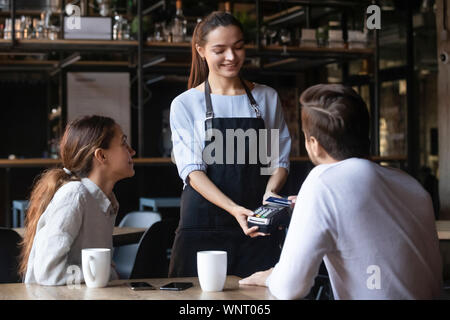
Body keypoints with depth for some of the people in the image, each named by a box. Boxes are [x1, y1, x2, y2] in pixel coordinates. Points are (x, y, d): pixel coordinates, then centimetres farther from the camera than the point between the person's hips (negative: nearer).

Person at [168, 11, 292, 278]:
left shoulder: (268, 98, 11)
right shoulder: (185, 104, 3)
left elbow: (280, 160, 12)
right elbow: (192, 169, -6)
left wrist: (271, 191, -12)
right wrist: (234, 209, -22)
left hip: (258, 230, 2)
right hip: (203, 227, -2)